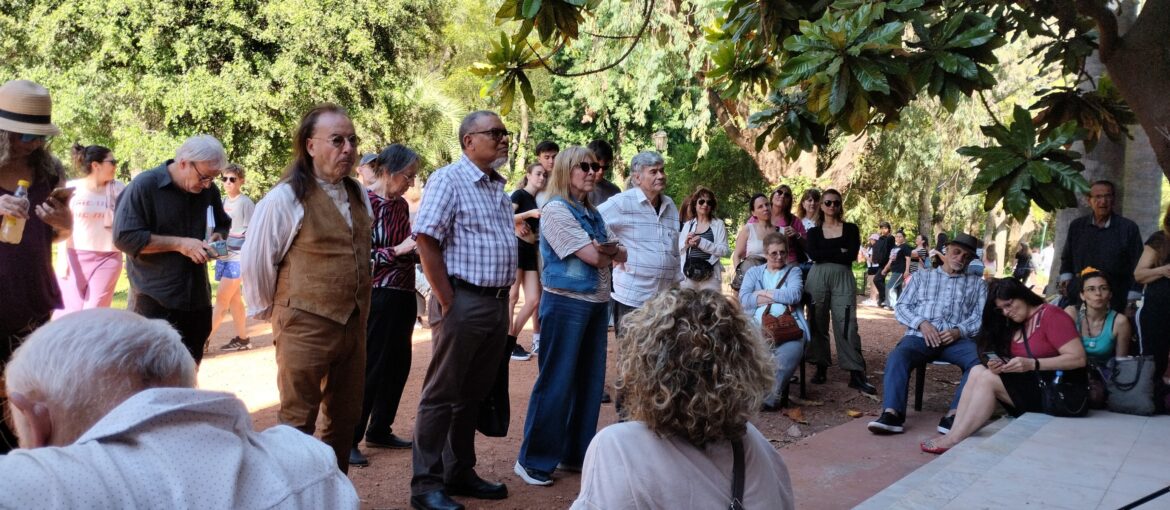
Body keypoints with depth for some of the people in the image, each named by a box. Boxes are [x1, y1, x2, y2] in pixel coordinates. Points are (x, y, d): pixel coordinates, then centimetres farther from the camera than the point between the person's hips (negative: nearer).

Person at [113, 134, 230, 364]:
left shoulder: (209, 190, 5)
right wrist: (179, 244, -21)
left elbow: (223, 224, 21)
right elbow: (125, 237, -17)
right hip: (154, 302, -5)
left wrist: (218, 236, -3)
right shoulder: (144, 186, -11)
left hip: (197, 300, 5)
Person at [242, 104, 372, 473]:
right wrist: (270, 313, 5)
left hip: (353, 327, 7)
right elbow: (254, 263, -5)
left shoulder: (359, 196, 9)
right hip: (305, 329, -6)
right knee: (297, 424, 4)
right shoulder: (284, 198, -11)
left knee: (346, 419, 16)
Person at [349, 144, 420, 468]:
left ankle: (379, 430, 27)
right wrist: (398, 250, -21)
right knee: (371, 368, -2)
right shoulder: (364, 202, -11)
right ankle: (349, 439, 9)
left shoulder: (401, 205, 11)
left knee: (398, 365, 13)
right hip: (377, 296, -8)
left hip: (403, 295, 8)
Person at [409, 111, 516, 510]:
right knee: (442, 395, 0)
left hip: (497, 302, 8)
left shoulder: (498, 187, 16)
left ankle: (460, 472, 27)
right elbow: (426, 240, -16)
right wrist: (447, 302, -17)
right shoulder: (449, 180, -9)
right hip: (464, 302, -8)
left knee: (474, 394, 15)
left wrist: (505, 296, 15)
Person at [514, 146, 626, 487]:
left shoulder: (593, 213, 13)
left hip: (597, 302, 8)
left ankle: (576, 453, 23)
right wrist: (612, 255, 2)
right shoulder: (556, 209, -12)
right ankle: (533, 460, 7)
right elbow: (593, 257, -18)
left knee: (590, 380, 12)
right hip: (567, 303, -8)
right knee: (556, 382, -3)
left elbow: (618, 254, 8)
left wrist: (613, 250, -13)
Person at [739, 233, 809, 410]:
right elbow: (744, 299, 2)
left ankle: (771, 394, -25)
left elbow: (794, 295, -2)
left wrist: (764, 293, 3)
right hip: (758, 324, 1)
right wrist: (779, 297, -1)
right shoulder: (753, 272, 22)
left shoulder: (794, 271, 20)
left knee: (792, 349, -35)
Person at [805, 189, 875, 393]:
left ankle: (856, 374, -10)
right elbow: (813, 254, -6)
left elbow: (851, 255, -6)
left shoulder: (850, 229, 9)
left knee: (846, 324, -9)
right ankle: (821, 368, 10)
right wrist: (839, 252, -7)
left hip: (843, 279, -1)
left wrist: (826, 255, -5)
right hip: (818, 279, 2)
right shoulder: (814, 231, 12)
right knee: (818, 324, 2)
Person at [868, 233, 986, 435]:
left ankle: (953, 416, -41)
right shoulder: (922, 275, 24)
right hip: (920, 335, 0)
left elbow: (981, 318, 8)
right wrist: (922, 323, -5)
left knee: (980, 361, -33)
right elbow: (901, 307, 15)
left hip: (957, 339, 0)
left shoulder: (977, 283, 22)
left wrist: (958, 331, -12)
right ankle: (892, 414, -46)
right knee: (898, 356, -33)